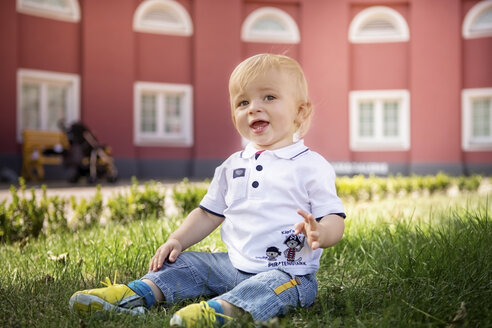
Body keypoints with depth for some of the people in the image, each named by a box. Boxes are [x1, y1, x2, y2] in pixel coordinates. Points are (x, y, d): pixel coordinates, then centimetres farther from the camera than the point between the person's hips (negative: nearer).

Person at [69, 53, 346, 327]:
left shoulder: (312, 166, -5)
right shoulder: (232, 166, 12)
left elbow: (334, 219, -10)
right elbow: (209, 213, 19)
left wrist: (321, 233, -33)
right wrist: (177, 240, 4)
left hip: (288, 272, -6)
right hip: (234, 265, 6)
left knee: (277, 286, -36)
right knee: (185, 263, 1)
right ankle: (133, 295, -13)